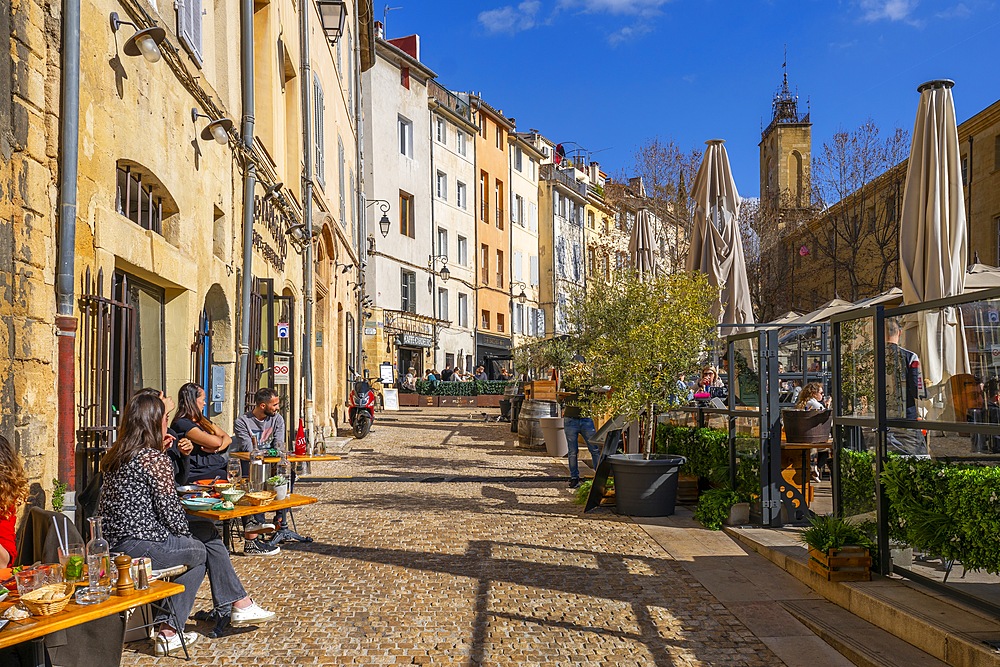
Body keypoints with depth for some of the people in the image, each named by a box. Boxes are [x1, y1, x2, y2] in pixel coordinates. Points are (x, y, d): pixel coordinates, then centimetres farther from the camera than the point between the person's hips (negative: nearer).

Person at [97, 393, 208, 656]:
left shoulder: (113, 455, 10)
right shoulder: (155, 459, -14)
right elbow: (170, 510, -13)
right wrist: (186, 536, 6)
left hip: (110, 544, 8)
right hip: (141, 547, -8)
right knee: (199, 552, 15)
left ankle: (162, 623, 25)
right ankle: (168, 631, 12)